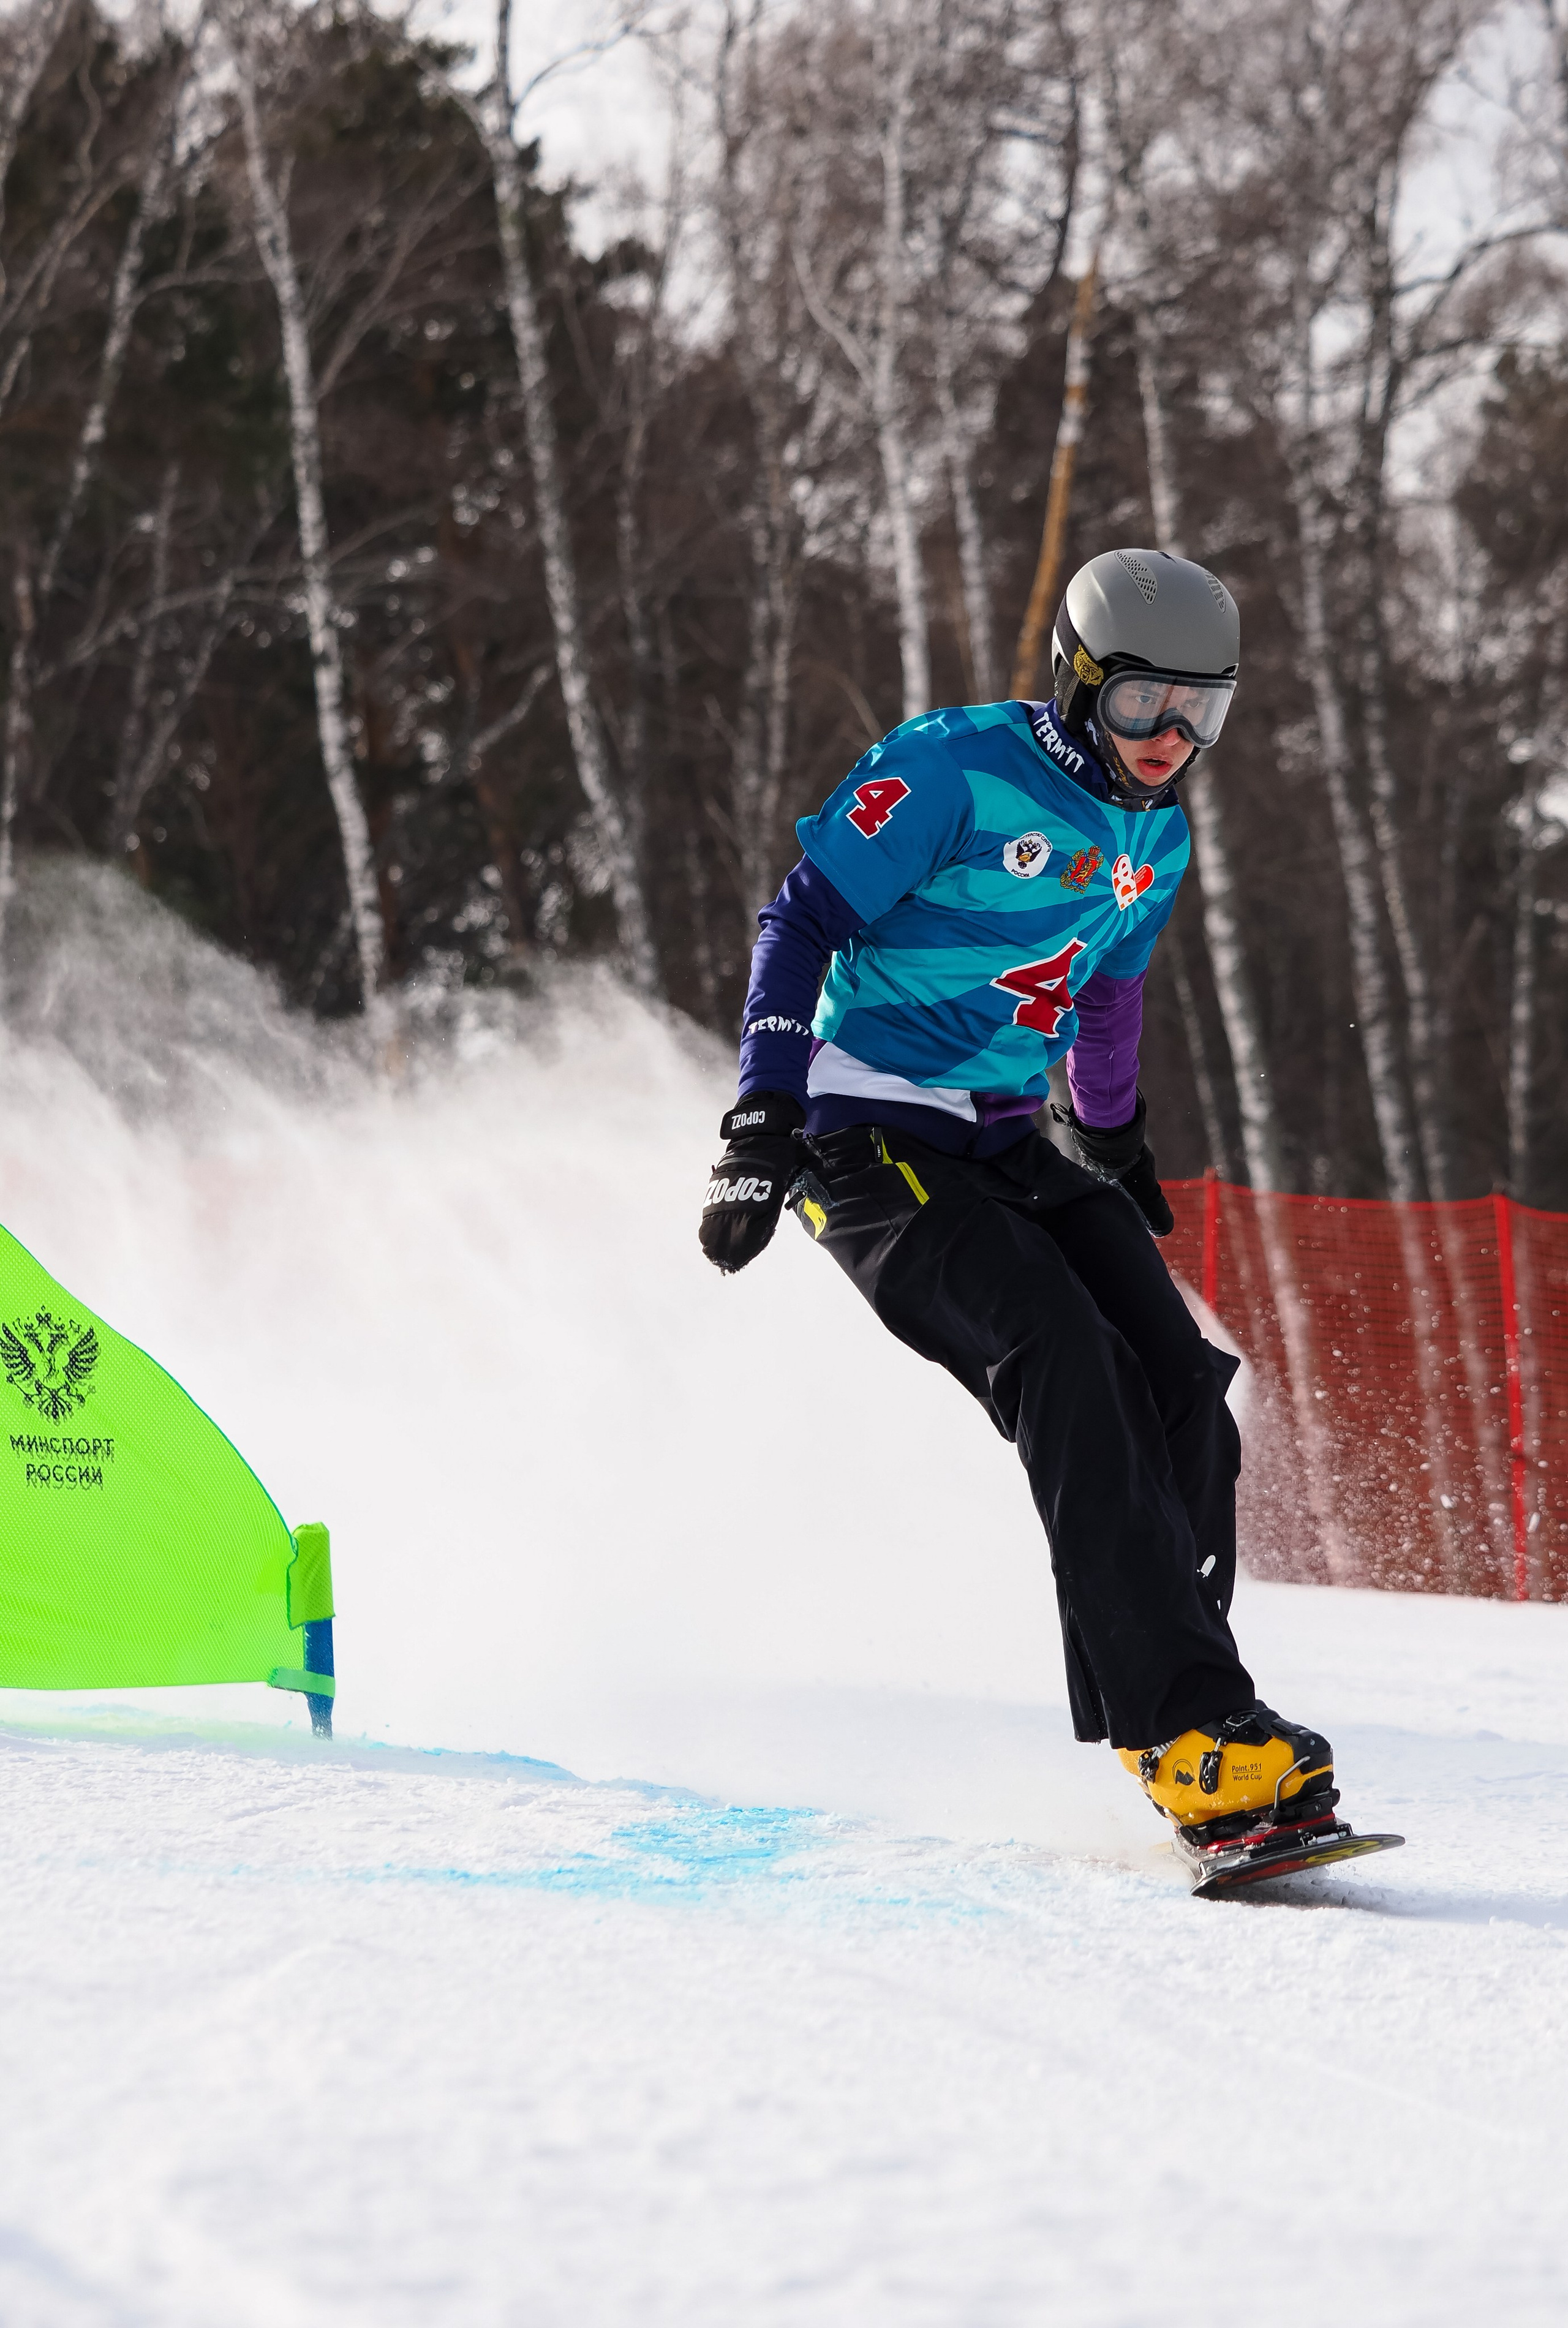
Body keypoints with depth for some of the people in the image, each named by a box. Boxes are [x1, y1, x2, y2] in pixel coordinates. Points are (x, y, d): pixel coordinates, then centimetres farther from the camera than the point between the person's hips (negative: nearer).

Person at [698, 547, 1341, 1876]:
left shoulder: (1155, 834, 10)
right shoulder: (954, 771, -13)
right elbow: (802, 925, -13)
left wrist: (1117, 1140, 40)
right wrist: (765, 1119, -20)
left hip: (1006, 1147, 8)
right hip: (869, 1142, -8)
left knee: (1178, 1384, -10)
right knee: (1070, 1367, -25)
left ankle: (1166, 1708, -5)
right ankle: (1190, 1727, -32)